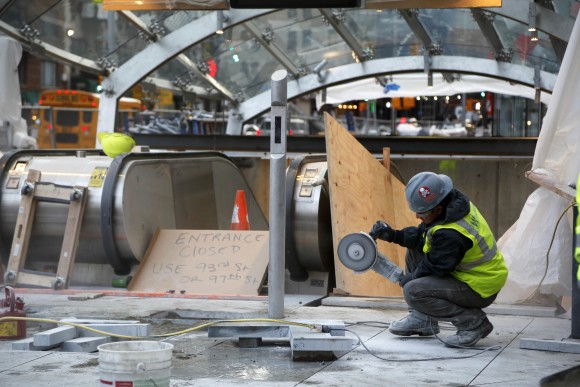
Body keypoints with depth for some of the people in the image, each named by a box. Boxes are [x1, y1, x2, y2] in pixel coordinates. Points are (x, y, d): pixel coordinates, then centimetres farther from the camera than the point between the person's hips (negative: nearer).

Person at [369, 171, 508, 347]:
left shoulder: (451, 235, -33)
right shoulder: (454, 203, -4)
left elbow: (435, 268, -20)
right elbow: (421, 236, 7)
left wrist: (409, 278, -4)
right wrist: (393, 235, -4)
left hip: (480, 290, -10)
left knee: (413, 292, -21)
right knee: (414, 250, 12)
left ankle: (473, 322, -11)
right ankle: (422, 319, 14)